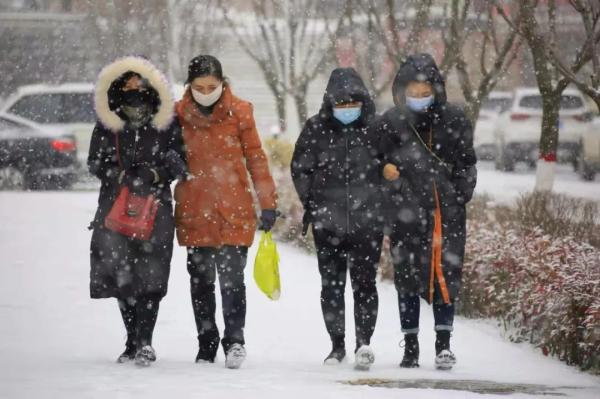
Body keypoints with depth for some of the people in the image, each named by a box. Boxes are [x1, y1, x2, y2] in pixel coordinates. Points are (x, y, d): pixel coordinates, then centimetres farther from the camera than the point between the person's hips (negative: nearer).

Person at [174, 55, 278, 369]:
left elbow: (256, 157, 2)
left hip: (234, 211, -2)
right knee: (201, 281, 7)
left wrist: (268, 202, -1)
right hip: (194, 212, 2)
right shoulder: (179, 114, 3)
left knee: (232, 277, -11)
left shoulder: (239, 112, -1)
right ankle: (206, 346, 14)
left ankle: (234, 340, -8)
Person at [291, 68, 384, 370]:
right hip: (327, 222, 2)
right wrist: (311, 202, 5)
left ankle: (364, 342, -14)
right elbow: (300, 168, 10)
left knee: (364, 282, -9)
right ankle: (337, 345, 16)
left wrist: (381, 201, 3)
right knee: (331, 285, 7)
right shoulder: (316, 129, 2)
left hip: (367, 221, -2)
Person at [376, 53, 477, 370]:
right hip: (407, 213, 0)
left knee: (445, 275, -4)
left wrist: (458, 197, 0)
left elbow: (466, 164, 10)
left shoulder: (454, 120, 3)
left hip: (447, 212, 0)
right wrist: (387, 169, -11)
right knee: (408, 277, 4)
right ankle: (410, 346, 11)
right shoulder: (390, 122, 3)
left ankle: (443, 343, 0)